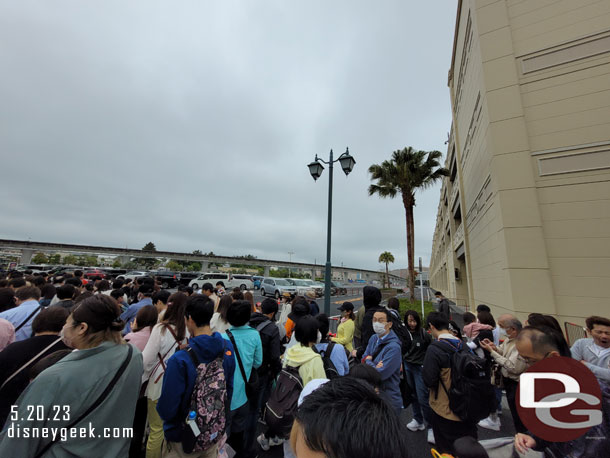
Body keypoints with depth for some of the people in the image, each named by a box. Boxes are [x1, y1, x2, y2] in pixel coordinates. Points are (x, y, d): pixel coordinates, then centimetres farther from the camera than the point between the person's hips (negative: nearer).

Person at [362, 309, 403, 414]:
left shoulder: (393, 347, -24)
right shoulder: (374, 338, 0)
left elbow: (380, 374, -25)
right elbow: (364, 358, 4)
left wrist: (368, 361, -12)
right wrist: (374, 366, -16)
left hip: (389, 399, -7)